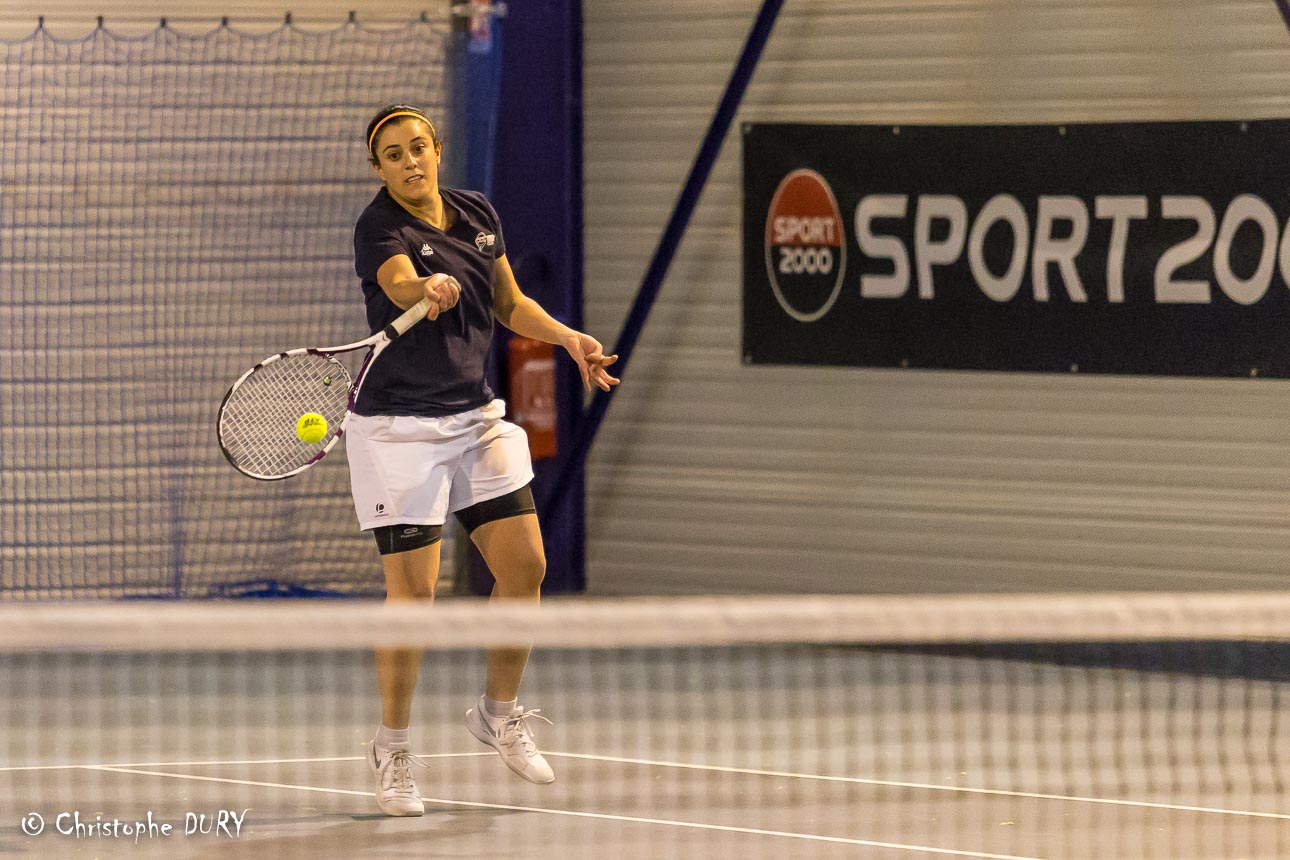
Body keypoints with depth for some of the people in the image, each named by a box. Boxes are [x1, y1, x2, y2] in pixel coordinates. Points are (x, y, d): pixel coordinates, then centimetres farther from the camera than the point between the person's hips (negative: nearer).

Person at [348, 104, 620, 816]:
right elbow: (401, 286, -36)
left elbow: (509, 303, 19)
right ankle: (392, 747, 7)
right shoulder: (380, 228, -14)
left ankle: (499, 712, 22)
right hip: (399, 429, -6)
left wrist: (569, 338, 6)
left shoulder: (478, 214, 6)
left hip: (475, 417, 6)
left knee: (525, 566, 1)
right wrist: (428, 291, -57)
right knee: (412, 590, -8)